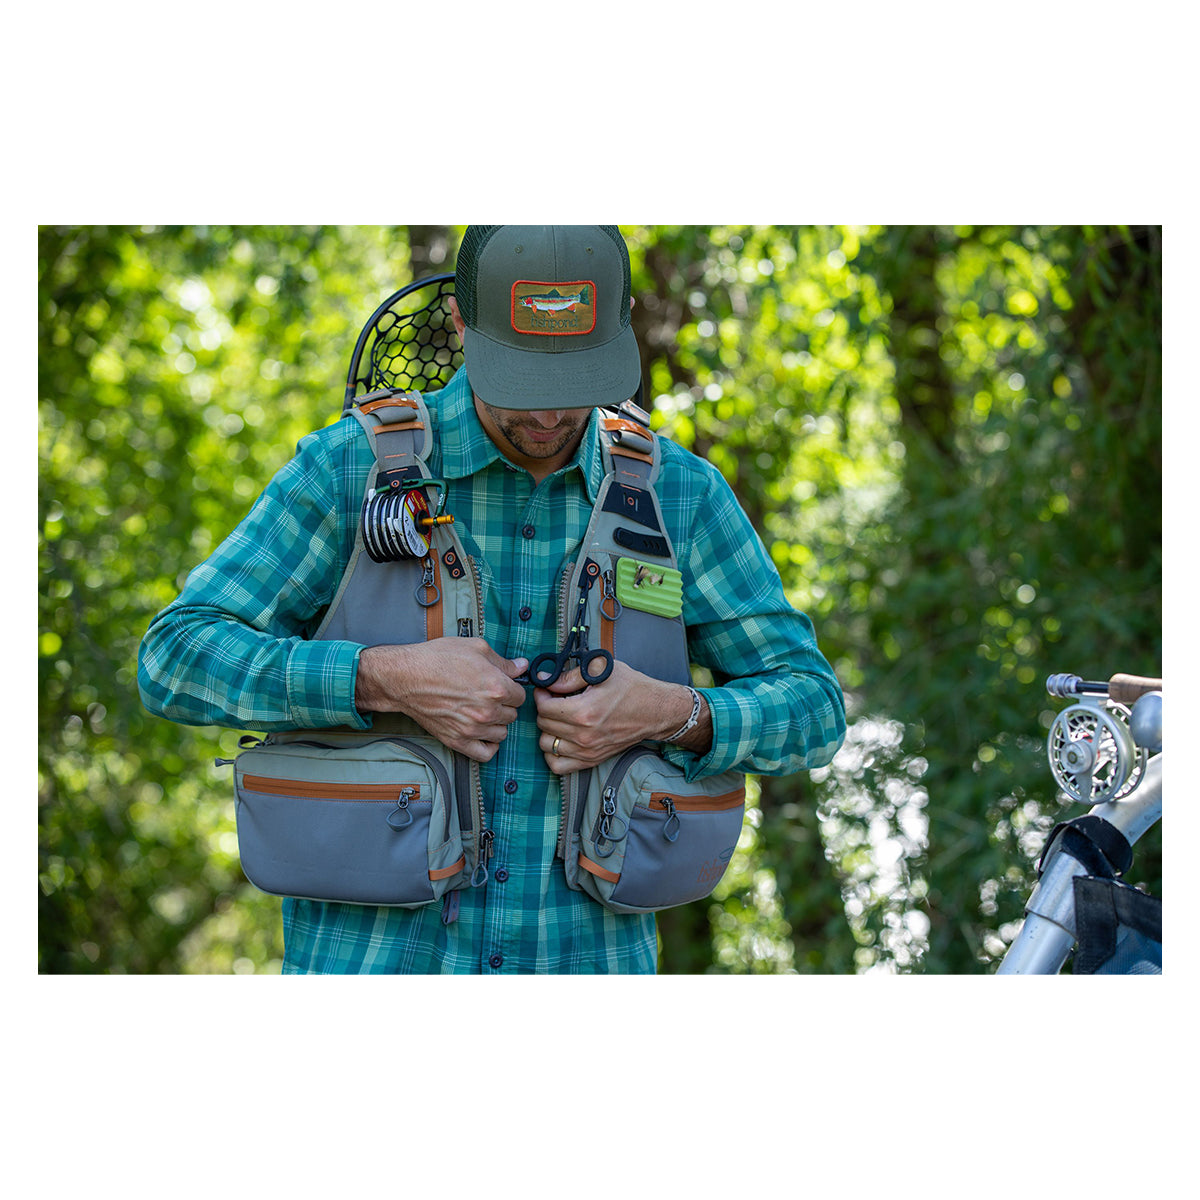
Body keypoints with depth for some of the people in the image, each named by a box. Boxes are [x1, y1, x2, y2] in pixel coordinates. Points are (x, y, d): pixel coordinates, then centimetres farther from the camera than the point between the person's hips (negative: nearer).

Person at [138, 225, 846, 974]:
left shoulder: (679, 493, 1)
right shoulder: (350, 468, -6)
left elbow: (809, 711, 5)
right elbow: (179, 662, -10)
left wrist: (671, 714, -17)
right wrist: (389, 681, -24)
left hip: (577, 971, 2)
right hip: (375, 962, -2)